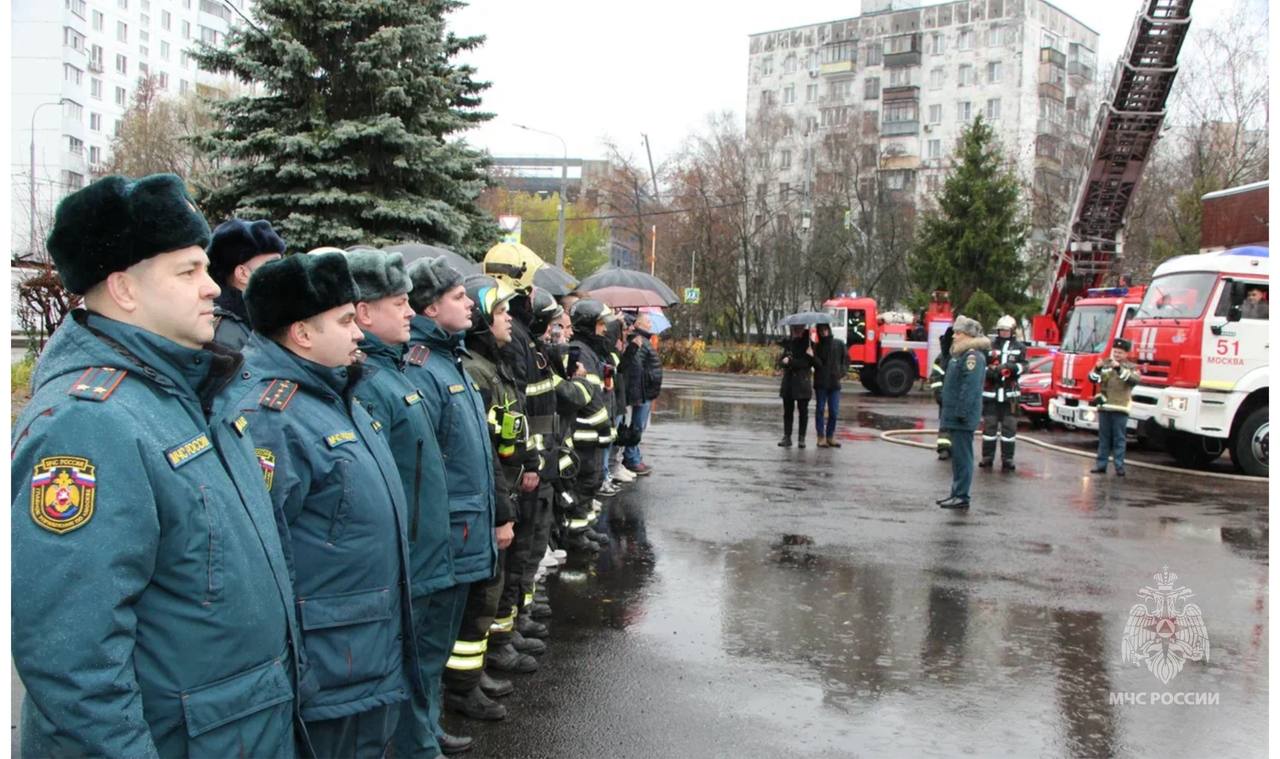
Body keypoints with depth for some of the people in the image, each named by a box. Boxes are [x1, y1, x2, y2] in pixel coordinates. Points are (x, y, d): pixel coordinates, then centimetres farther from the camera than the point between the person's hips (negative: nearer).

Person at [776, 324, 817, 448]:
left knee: (803, 411, 2)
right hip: (788, 382, 4)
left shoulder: (808, 344, -3)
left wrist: (790, 362, -13)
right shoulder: (788, 344, 13)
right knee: (787, 410, 4)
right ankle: (786, 437, 8)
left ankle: (801, 438, 7)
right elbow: (780, 362, 10)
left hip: (803, 383, -4)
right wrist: (783, 361, -13)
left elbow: (808, 363, -13)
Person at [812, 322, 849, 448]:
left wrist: (842, 372, 0)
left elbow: (846, 359, 12)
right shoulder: (817, 347, 4)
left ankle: (830, 436, 14)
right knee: (820, 410, 2)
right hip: (821, 382, -1)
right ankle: (821, 437, 7)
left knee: (834, 412, 3)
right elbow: (817, 364, -6)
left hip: (834, 382, 1)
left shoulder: (839, 344, 5)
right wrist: (812, 356, -24)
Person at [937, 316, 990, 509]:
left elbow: (971, 386, -23)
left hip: (962, 417, -11)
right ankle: (957, 493, 23)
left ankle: (961, 497, -4)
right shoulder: (962, 354, 17)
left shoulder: (973, 355, -16)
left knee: (962, 457, -7)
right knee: (957, 456, 15)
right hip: (955, 415, 11)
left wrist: (962, 412, -25)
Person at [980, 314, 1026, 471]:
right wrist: (990, 372, -19)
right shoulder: (989, 346, 4)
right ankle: (987, 457, 13)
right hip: (990, 392, 0)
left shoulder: (1019, 347, 8)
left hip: (1009, 393, 1)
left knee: (1009, 426, 1)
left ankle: (1007, 459, 7)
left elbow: (1023, 365, 1)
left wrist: (1012, 367, -19)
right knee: (989, 425, 5)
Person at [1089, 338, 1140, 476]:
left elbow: (1135, 379, -17)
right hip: (1104, 407, 3)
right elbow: (1092, 378, 2)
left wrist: (1119, 369, -27)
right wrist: (1097, 369, -17)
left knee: (1119, 439, -1)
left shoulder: (1131, 367, 4)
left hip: (1120, 408, -2)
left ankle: (1120, 466, 1)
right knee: (1104, 438, 8)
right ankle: (1101, 464, 12)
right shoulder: (1105, 364, 10)